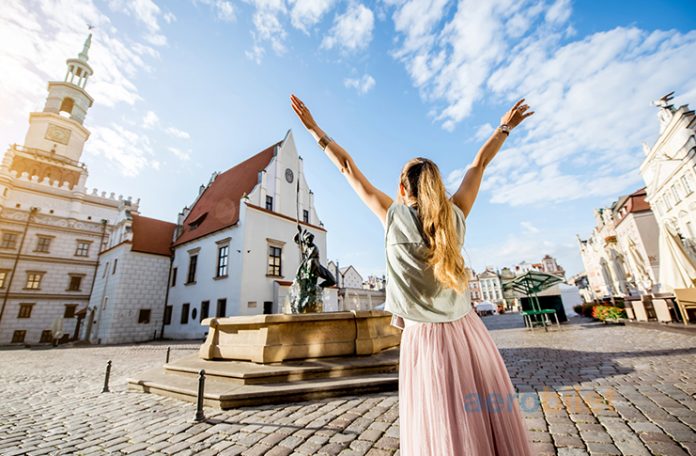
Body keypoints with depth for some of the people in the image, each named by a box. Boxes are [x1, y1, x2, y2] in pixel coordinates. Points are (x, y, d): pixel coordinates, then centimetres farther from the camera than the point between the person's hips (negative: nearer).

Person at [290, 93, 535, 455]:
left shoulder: (393, 215, -6)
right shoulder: (455, 216, 1)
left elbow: (347, 167, 2)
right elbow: (480, 163, 16)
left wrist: (314, 129, 12)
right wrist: (504, 127, 31)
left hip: (423, 339, -3)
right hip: (468, 332, 4)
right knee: (493, 426, 16)